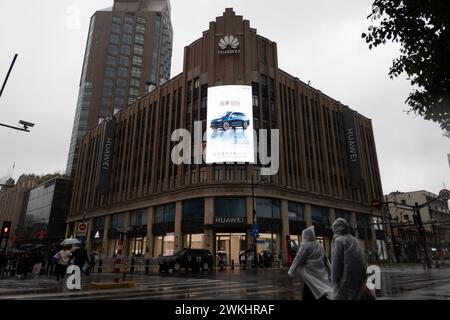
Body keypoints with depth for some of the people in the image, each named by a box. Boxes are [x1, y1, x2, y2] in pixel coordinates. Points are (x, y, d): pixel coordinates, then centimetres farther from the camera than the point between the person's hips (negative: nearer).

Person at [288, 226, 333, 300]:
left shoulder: (305, 246, -13)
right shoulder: (319, 246, 7)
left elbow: (298, 259, -8)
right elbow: (326, 260, 12)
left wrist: (291, 271, 3)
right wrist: (329, 273, 19)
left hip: (311, 275, -7)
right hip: (321, 273, 7)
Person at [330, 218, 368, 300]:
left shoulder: (338, 240, -6)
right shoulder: (354, 240, 15)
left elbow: (336, 263, -11)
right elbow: (363, 262, 14)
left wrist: (334, 282, -7)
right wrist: (363, 279, 17)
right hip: (359, 279, 7)